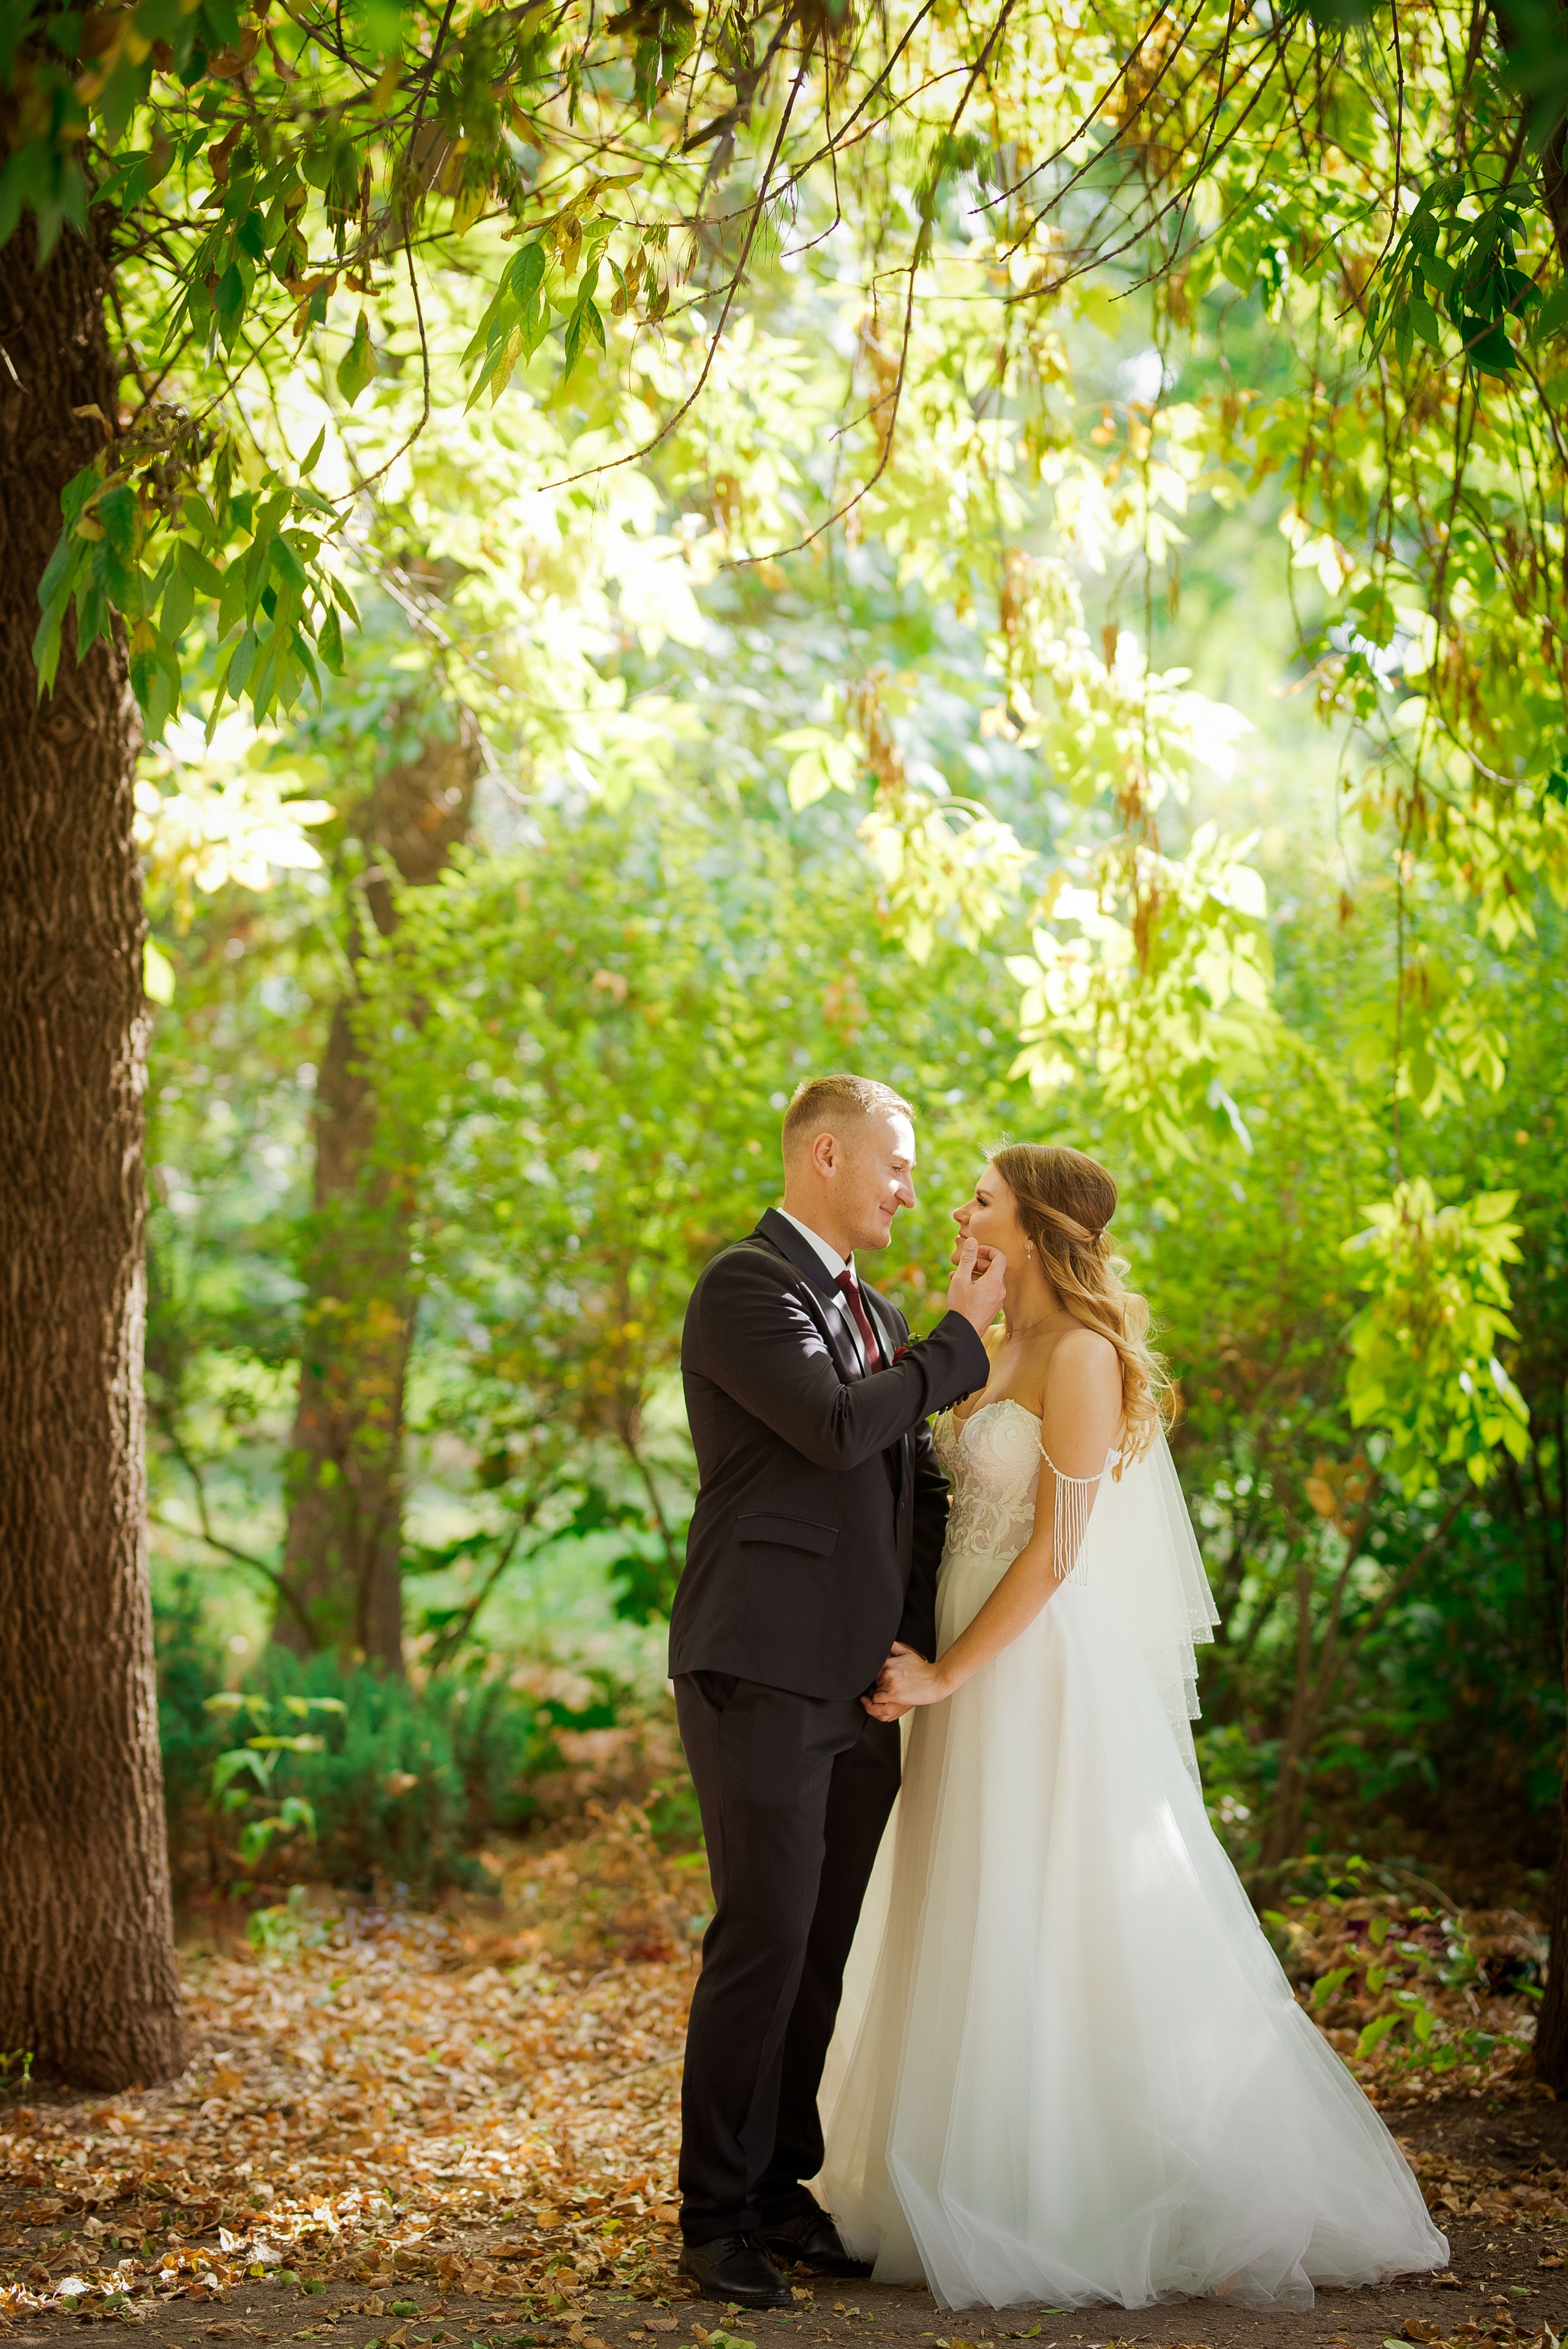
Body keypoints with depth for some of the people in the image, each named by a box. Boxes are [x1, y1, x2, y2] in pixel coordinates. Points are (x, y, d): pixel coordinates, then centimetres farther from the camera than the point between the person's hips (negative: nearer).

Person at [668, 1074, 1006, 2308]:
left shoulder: (879, 1316, 20)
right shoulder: (744, 1286, -7)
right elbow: (838, 1428, -19)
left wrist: (933, 1648, 13)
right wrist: (962, 1336, -8)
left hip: (858, 1685, 8)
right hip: (763, 1672, -8)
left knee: (823, 1949, 10)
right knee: (764, 1941, -8)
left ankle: (782, 2190, 19)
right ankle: (716, 2215, 2)